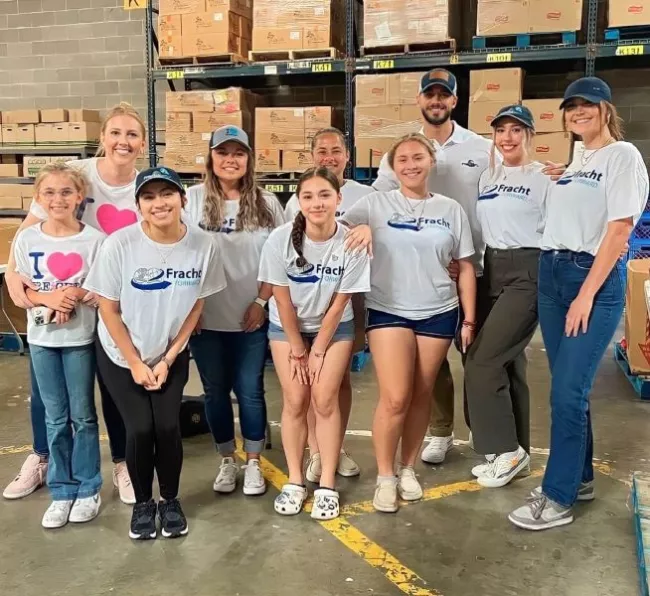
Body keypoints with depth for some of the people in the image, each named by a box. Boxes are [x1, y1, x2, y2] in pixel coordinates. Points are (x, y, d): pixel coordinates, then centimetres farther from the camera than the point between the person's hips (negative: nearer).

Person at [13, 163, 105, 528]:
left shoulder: (94, 239, -10)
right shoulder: (26, 239, -2)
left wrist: (78, 295, -23)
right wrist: (49, 297, -18)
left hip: (80, 339, -2)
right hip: (42, 339, 2)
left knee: (83, 415, 9)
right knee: (56, 418, 12)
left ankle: (88, 489, 23)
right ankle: (61, 491, 25)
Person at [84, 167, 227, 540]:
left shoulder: (204, 246, -17)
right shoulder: (119, 244, -23)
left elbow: (196, 306, -6)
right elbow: (109, 308, -12)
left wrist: (167, 359, -6)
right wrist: (136, 363, -11)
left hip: (172, 355, 1)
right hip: (120, 355, -1)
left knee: (168, 426, -8)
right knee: (140, 429, -8)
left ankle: (171, 501, 19)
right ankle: (143, 503, 19)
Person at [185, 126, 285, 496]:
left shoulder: (267, 204, 0)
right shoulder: (193, 199, -1)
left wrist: (261, 302, -6)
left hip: (252, 318, 0)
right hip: (207, 318, 1)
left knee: (250, 391, 7)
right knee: (216, 392, 11)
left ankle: (254, 464, 23)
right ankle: (227, 461, 28)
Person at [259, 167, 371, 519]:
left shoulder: (351, 243, -23)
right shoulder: (280, 239, -24)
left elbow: (338, 304, -14)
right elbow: (283, 301, -15)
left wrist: (318, 351, -9)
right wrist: (298, 351, -9)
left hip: (334, 327, 0)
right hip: (287, 326, 0)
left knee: (325, 401, -4)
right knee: (295, 402, -1)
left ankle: (327, 486, 8)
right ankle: (294, 482, 14)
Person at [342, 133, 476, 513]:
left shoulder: (451, 209, 5)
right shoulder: (376, 204, 0)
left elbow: (465, 268, 8)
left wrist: (469, 320, 6)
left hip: (438, 313, 2)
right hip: (388, 311, -2)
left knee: (421, 396, 9)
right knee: (395, 398, -8)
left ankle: (409, 469, 26)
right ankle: (385, 476, 11)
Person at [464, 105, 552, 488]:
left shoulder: (544, 178, -5)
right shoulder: (488, 177, 14)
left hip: (527, 273, -7)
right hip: (491, 270, 7)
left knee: (482, 361, -12)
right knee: (505, 360, 9)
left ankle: (506, 450, 3)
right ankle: (515, 451, 19)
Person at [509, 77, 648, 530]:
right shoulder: (575, 162, 18)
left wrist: (586, 295, -17)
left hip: (595, 279, -7)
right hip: (551, 274, 7)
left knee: (568, 391, -8)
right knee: (568, 388, 11)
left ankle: (557, 498, 2)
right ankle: (581, 478, 25)